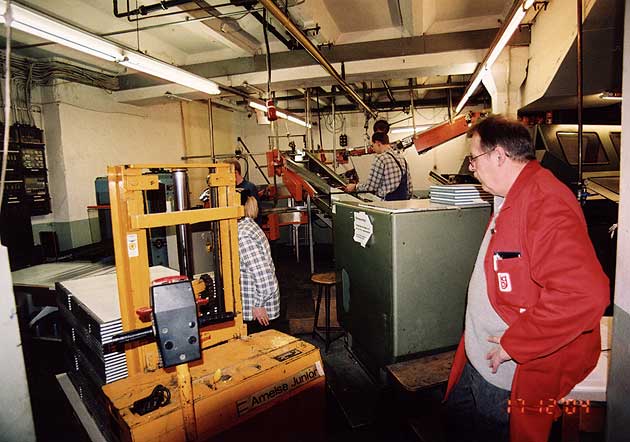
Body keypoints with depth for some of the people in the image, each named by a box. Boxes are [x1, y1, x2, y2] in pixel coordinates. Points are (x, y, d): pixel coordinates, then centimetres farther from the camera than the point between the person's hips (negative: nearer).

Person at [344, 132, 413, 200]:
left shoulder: (380, 159, -10)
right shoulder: (402, 159, 10)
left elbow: (370, 186, -9)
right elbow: (410, 188, 12)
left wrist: (355, 186, 8)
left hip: (388, 201, -8)